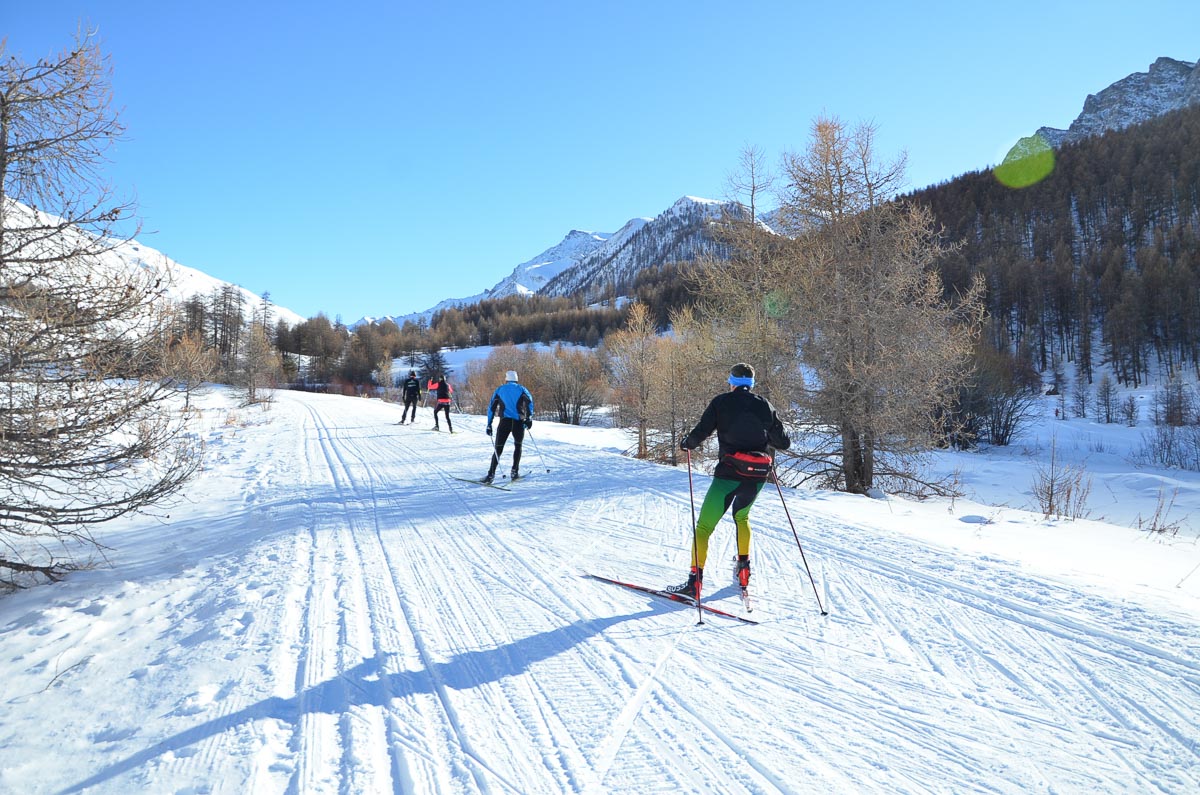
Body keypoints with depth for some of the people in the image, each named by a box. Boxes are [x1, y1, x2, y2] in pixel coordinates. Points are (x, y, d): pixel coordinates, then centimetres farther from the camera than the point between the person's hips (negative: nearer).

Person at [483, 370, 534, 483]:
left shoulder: (499, 389, 17)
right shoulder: (521, 389, 14)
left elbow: (491, 407, 10)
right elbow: (529, 401, -5)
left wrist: (489, 424, 10)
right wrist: (529, 418, -5)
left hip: (505, 422, 0)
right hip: (519, 422, 0)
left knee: (498, 448, 5)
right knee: (517, 446, 21)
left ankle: (491, 474, -6)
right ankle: (515, 472, 12)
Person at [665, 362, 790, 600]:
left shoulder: (721, 402, -1)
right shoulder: (765, 406, 8)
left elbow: (700, 433, -9)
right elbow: (784, 443, 10)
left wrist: (687, 443, 12)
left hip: (730, 472, -4)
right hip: (758, 475, 4)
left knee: (704, 526, 1)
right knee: (741, 516, 32)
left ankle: (695, 581, -8)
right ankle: (743, 567, 29)